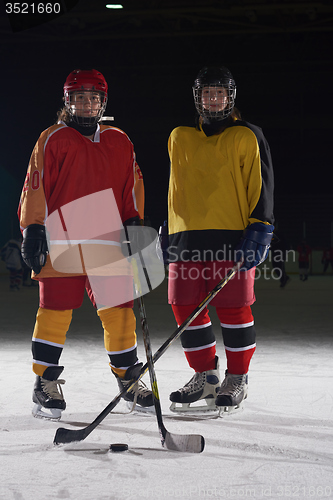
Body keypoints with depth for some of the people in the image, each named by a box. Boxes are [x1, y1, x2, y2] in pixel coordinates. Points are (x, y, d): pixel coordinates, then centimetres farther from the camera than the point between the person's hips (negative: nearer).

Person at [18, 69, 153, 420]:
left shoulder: (119, 142, 15)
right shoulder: (52, 140, 2)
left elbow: (132, 185, 20)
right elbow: (35, 187, 0)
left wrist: (133, 222, 10)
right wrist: (33, 229, -7)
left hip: (107, 245, 4)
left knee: (119, 312, 4)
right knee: (55, 313, -4)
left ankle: (127, 377, 20)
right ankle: (45, 384, 8)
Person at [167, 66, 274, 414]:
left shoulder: (247, 136, 5)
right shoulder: (179, 138, 17)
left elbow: (261, 185, -1)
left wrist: (258, 230, -10)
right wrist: (171, 231, 22)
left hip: (232, 236, -4)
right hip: (187, 239, 4)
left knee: (233, 308, -5)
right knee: (185, 306, 1)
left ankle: (237, 379, 9)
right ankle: (205, 376, 15)